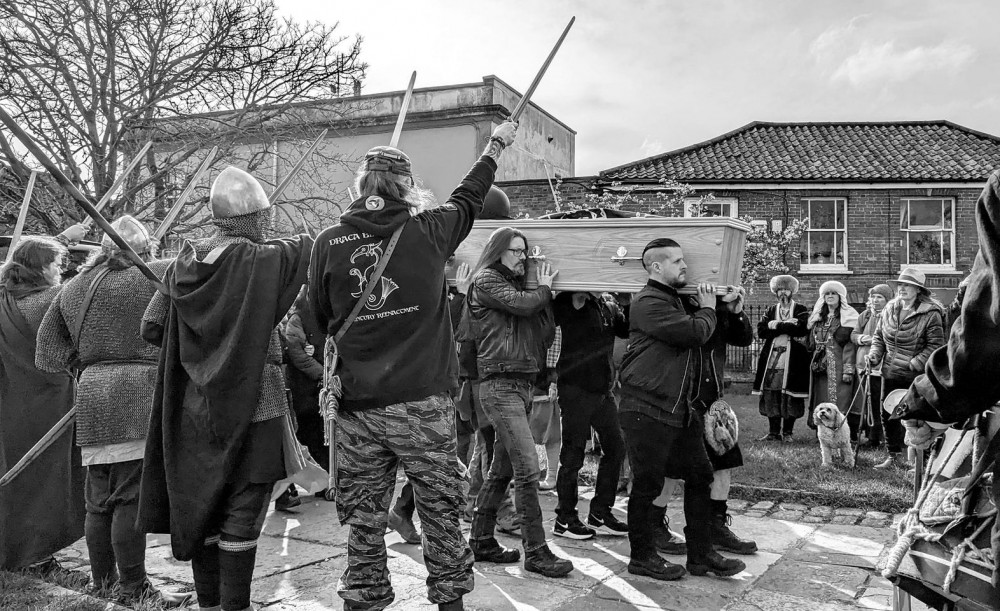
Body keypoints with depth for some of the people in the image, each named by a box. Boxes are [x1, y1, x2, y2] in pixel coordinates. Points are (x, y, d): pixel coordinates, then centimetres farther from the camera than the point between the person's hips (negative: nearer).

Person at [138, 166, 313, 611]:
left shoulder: (186, 263, 3)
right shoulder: (263, 261, -15)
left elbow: (152, 327, 6)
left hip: (193, 407, 6)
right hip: (248, 406, -6)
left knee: (200, 505, 15)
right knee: (242, 511, 3)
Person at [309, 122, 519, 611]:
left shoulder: (329, 242, -2)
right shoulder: (427, 231, -4)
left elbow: (318, 318, 8)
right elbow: (467, 198, 16)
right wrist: (496, 147, 32)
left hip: (357, 406, 2)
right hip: (424, 402, -1)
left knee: (363, 519, 12)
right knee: (440, 512, 13)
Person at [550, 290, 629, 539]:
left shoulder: (609, 308, 12)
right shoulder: (567, 304, -7)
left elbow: (628, 329, 5)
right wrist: (577, 298, -24)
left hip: (603, 389, 7)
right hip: (576, 388, -7)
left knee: (616, 447, 9)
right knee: (573, 454, 0)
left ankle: (600, 513, 22)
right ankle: (564, 519, 13)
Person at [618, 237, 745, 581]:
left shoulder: (681, 302, 17)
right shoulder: (648, 303, -14)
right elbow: (695, 333, -22)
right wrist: (707, 310, -2)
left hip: (683, 408, 9)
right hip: (647, 408, -9)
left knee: (700, 476, 11)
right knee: (647, 485, 1)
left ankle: (701, 555, 21)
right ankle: (641, 557, 16)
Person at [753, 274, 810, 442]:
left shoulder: (801, 310, 8)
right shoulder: (770, 311, 16)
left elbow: (802, 329, -11)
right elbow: (761, 331, 1)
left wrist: (776, 325, -9)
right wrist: (788, 327, -8)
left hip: (793, 360, -2)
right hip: (771, 358, 2)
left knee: (790, 396, -4)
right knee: (770, 396, -1)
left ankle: (787, 432, 7)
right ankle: (773, 432, 6)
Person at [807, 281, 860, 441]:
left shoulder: (847, 317, -1)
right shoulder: (818, 318, 17)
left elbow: (850, 345, -8)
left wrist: (848, 369, -15)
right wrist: (813, 363, 13)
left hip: (839, 367, -6)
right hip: (820, 367, 6)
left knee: (841, 401, -9)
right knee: (822, 402, 4)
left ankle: (849, 436, -5)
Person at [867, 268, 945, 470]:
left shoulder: (930, 313, -10)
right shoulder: (889, 309, 7)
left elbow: (936, 345, -11)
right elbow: (879, 336, 16)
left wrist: (915, 363, -18)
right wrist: (875, 355, -1)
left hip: (916, 376, -6)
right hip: (890, 372, 6)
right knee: (889, 414, 11)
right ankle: (894, 455, 24)